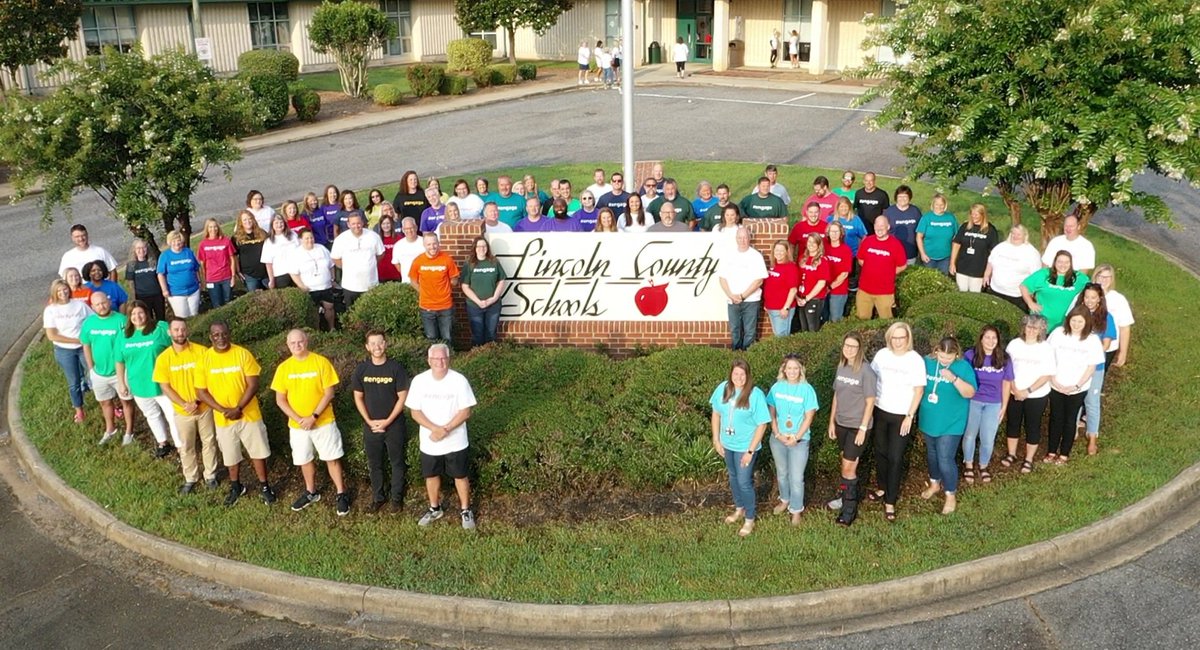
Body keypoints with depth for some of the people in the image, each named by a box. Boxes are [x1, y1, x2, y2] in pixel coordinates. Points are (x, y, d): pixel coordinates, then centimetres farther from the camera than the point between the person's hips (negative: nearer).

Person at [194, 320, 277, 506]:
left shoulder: (243, 354, -12)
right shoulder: (204, 359, -8)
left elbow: (253, 384, -12)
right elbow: (201, 391, -6)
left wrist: (239, 408, -21)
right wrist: (223, 410, -16)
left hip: (249, 414, -1)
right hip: (223, 418, 1)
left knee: (258, 452, 9)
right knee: (231, 455, 16)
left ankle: (264, 486, 27)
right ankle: (236, 487, 38)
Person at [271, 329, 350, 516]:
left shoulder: (321, 362, -11)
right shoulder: (283, 368, -3)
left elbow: (329, 393, -12)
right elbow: (280, 400, -2)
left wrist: (313, 417, -18)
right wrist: (298, 419, -13)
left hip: (324, 422, -3)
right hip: (297, 425, 3)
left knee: (332, 459, 4)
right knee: (305, 460, 16)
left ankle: (342, 494, 17)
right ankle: (311, 493, 35)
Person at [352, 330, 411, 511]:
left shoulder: (396, 368, -12)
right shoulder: (361, 369, -4)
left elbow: (402, 398, -10)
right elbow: (358, 398, 2)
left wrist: (387, 421, -14)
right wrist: (369, 421, -7)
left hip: (394, 425, -2)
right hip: (371, 425, 2)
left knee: (397, 463, 10)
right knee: (375, 464, 15)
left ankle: (397, 497, 27)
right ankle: (378, 497, 31)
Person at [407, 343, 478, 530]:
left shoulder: (459, 380, -15)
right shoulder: (419, 381, -10)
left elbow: (465, 412, -13)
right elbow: (415, 412, -8)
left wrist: (445, 430, -22)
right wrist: (435, 429, -22)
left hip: (456, 442, -2)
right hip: (429, 442, 2)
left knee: (460, 476, 11)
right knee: (431, 475, 18)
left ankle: (465, 511, 30)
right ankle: (434, 509, 39)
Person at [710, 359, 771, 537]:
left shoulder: (756, 394, -22)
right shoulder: (723, 388, -9)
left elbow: (762, 424, -18)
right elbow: (716, 414, 3)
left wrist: (750, 451, -17)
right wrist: (716, 440, 2)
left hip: (745, 446, -5)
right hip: (727, 444, 5)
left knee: (744, 482, 4)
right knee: (733, 478, 22)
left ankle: (750, 519, 24)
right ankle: (739, 509, 45)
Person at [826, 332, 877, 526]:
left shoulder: (866, 371, -16)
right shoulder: (841, 367, 2)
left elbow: (870, 402, -13)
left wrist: (863, 428, -15)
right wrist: (832, 421, 11)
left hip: (857, 425, -5)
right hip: (841, 423, 5)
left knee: (848, 466, -3)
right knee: (849, 462, 18)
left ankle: (850, 508, 9)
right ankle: (847, 495, 35)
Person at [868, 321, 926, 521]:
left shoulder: (916, 360, -13)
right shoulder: (881, 355, -4)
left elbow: (919, 390, -9)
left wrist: (909, 416, -11)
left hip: (901, 415, -3)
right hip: (880, 411, 4)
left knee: (895, 458, -1)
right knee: (881, 452, 17)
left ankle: (890, 502, 8)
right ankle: (883, 488, 37)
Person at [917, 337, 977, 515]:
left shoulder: (963, 367, -15)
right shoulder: (927, 362, -5)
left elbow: (970, 393, -21)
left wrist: (954, 379, -34)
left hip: (951, 423, -5)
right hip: (929, 420, 5)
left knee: (945, 459, -5)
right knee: (931, 454, 21)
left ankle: (951, 495, 14)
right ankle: (935, 483, 43)